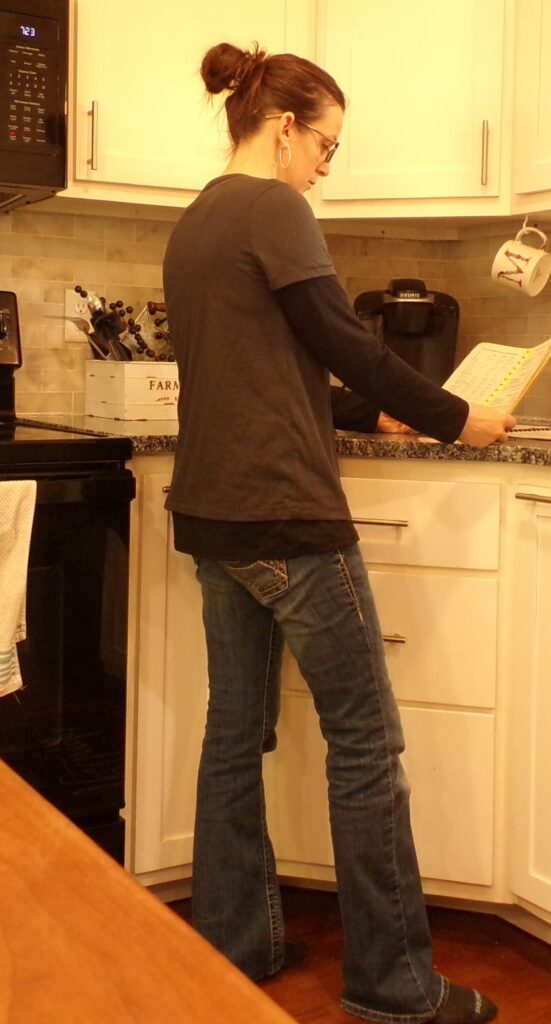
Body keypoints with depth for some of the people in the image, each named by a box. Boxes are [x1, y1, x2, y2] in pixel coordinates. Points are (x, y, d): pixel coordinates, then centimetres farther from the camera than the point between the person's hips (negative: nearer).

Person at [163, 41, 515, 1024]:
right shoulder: (272, 209, -10)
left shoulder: (192, 223, 17)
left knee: (234, 729, 14)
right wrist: (456, 418, -2)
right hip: (285, 515, -9)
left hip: (211, 514, 9)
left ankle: (232, 945, 24)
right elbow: (342, 343, -12)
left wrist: (371, 410, 21)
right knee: (365, 740, 0)